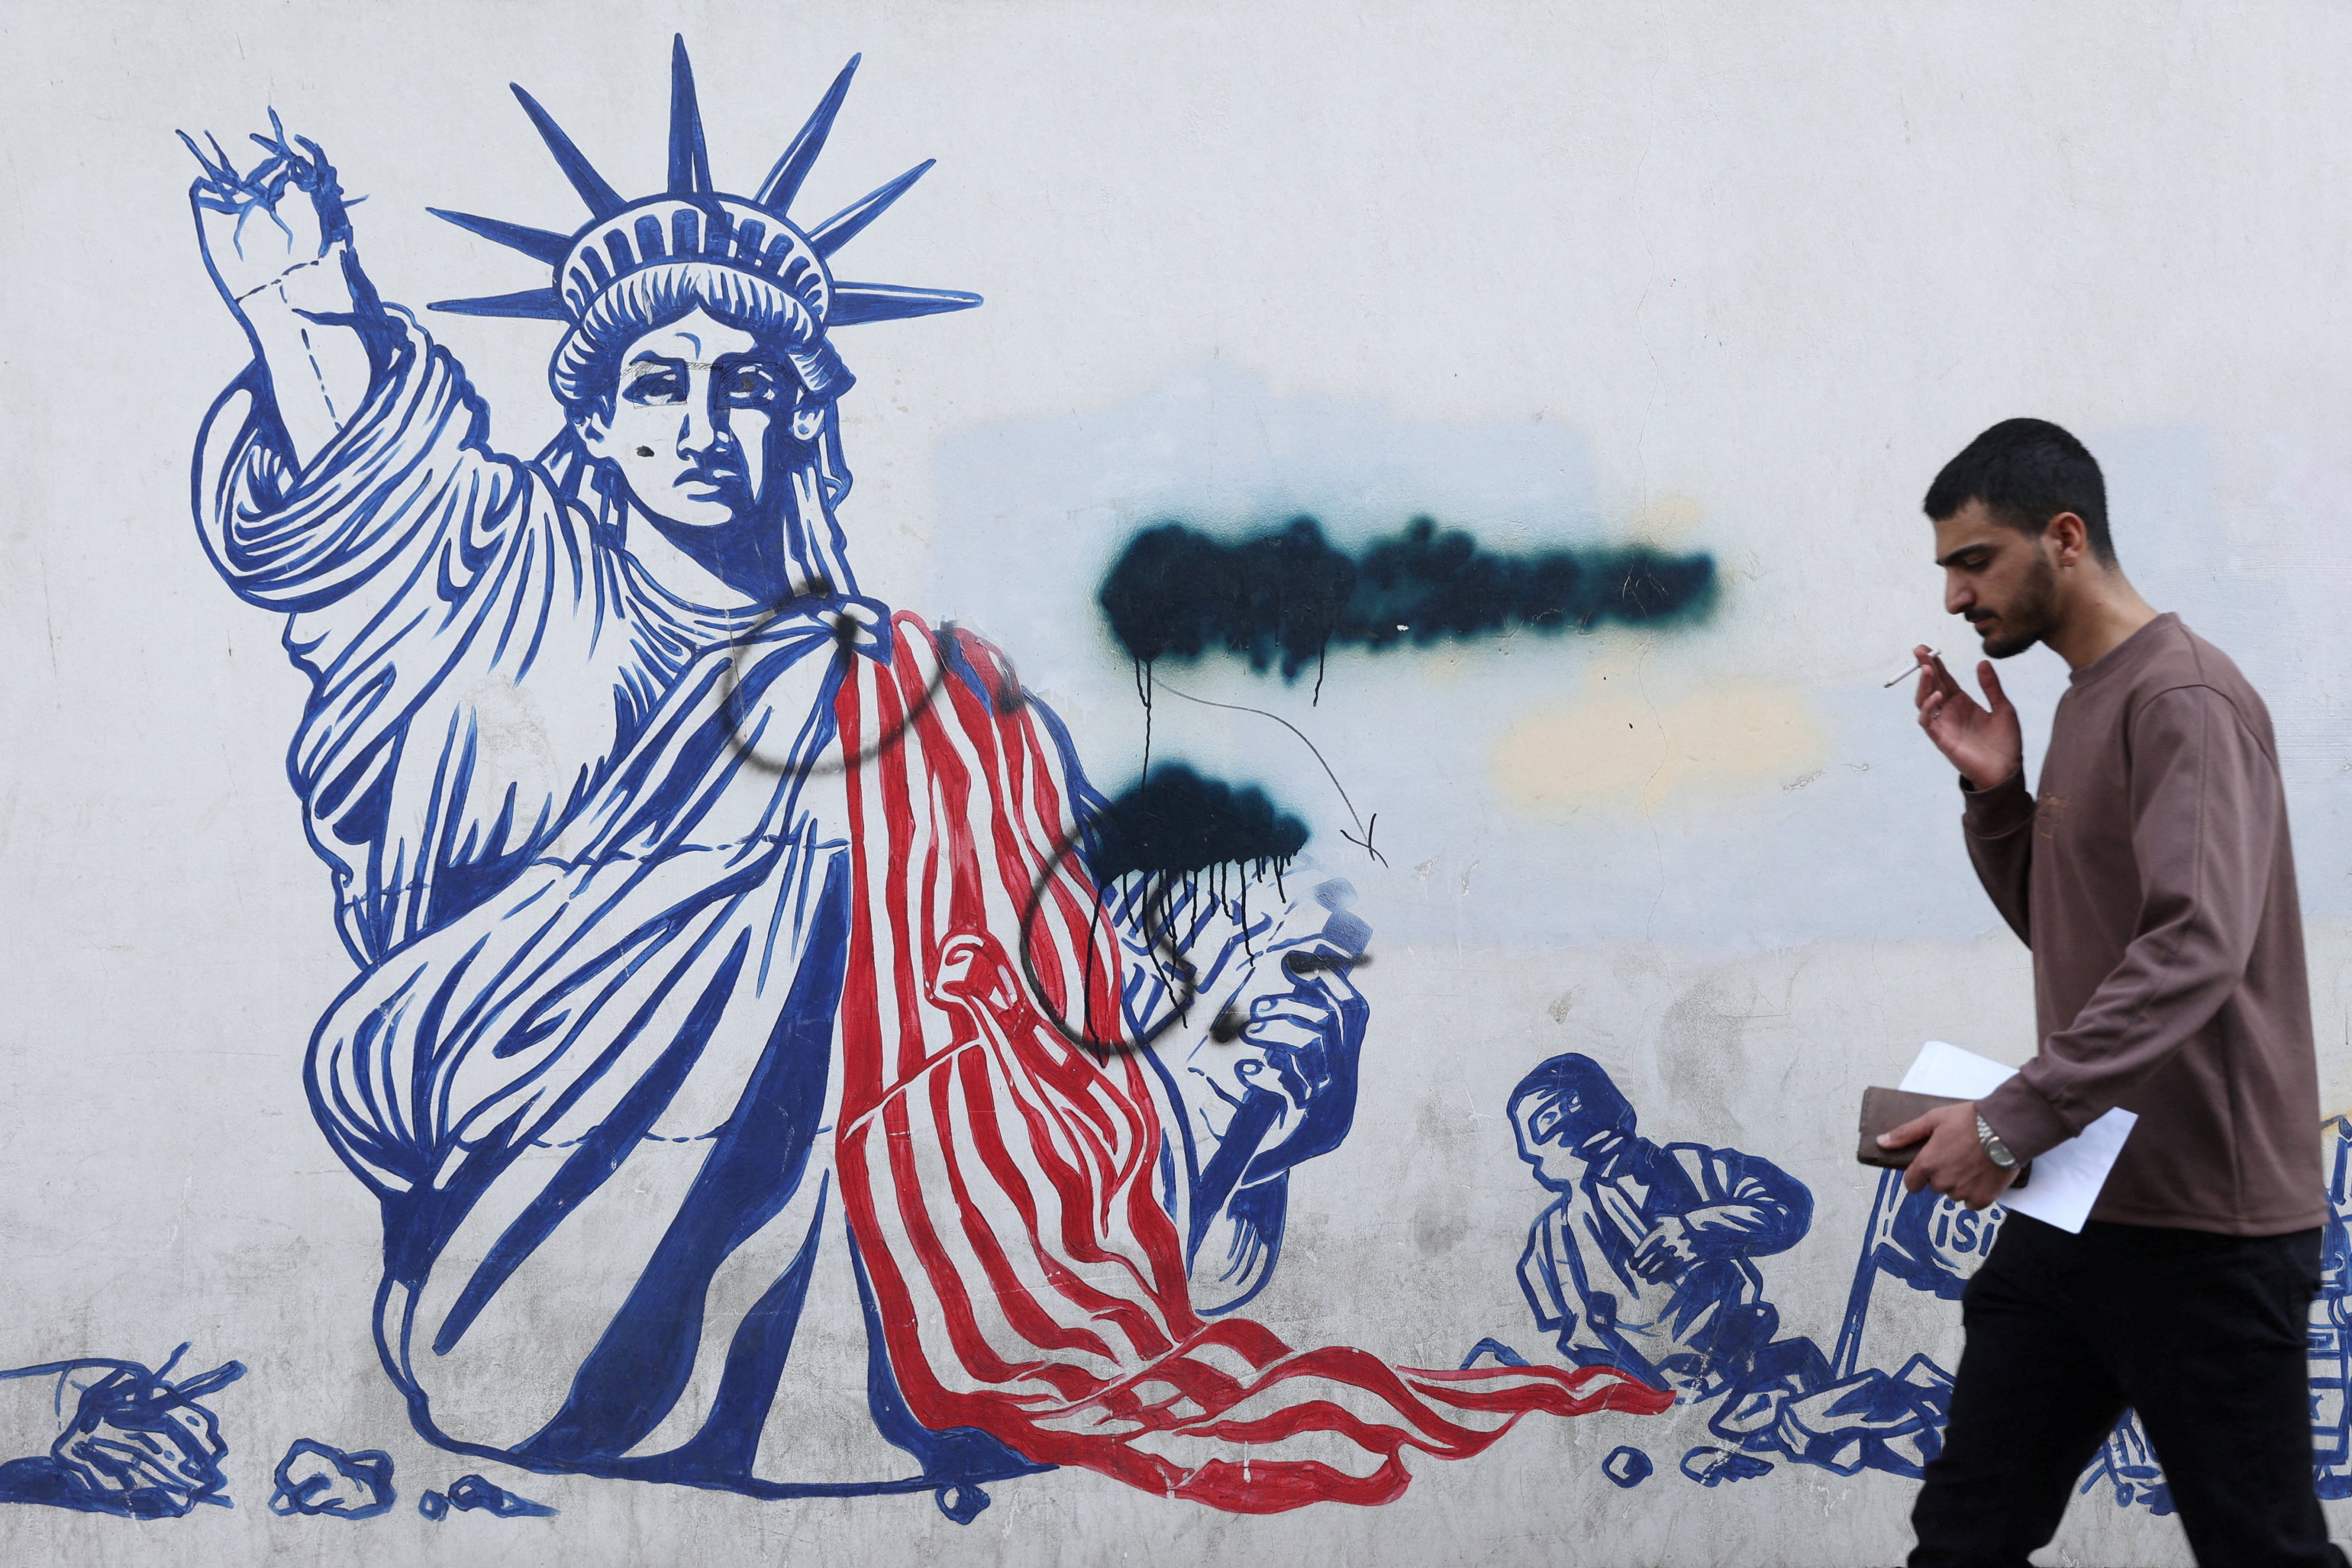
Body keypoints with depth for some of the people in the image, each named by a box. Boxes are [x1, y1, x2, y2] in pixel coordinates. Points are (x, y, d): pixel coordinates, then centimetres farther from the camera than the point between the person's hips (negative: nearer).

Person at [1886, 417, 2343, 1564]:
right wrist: (1994, 790, 6)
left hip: (2201, 1225, -9)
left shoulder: (2183, 699, -14)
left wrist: (2015, 1120, -28)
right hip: (2076, 1205, 9)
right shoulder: (2084, 703, 17)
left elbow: (2196, 945, -26)